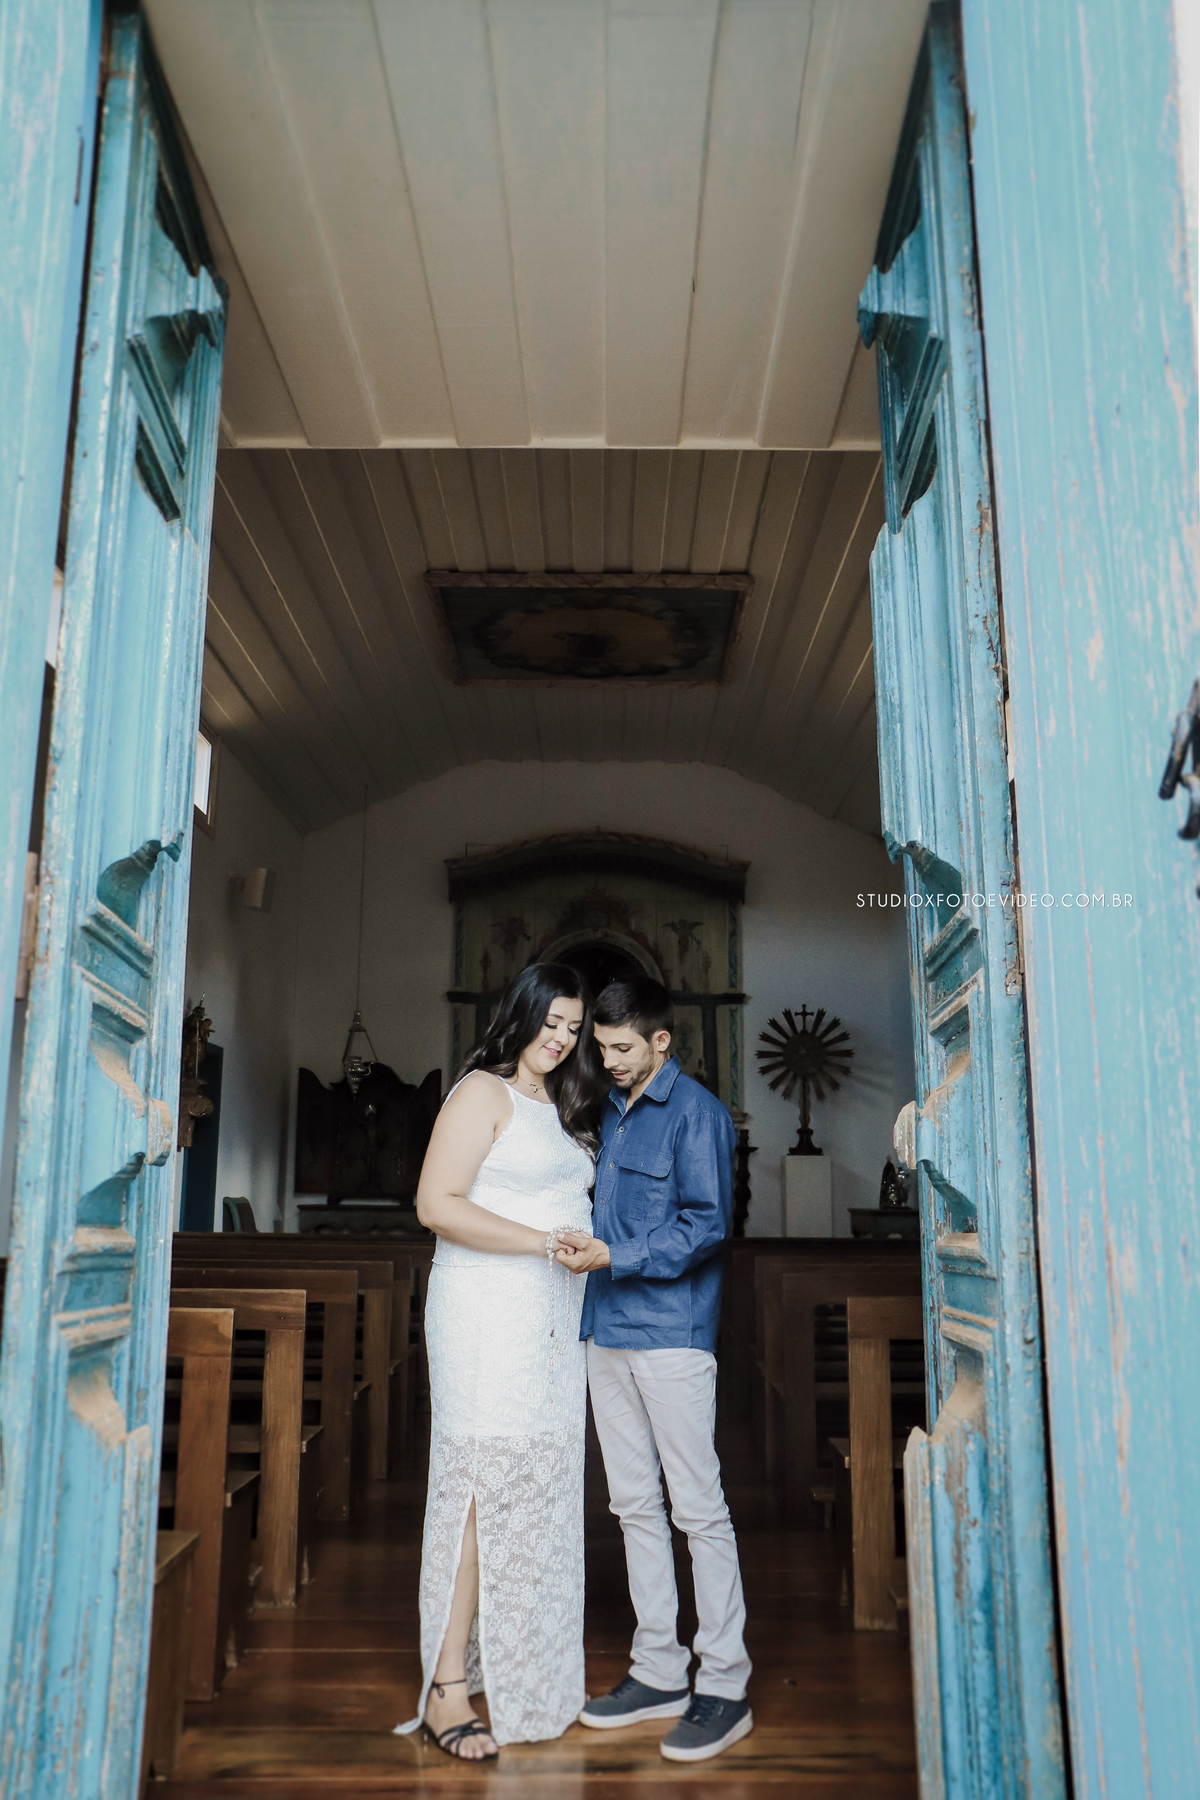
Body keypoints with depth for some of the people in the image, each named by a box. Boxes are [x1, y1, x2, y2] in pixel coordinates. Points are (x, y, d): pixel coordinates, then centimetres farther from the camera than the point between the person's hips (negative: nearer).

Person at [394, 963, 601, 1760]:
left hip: (554, 1317, 8)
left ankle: (528, 1674, 23)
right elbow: (438, 1203, -16)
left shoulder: (562, 1107, 18)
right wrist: (546, 1241, -18)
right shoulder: (484, 1092, -7)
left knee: (541, 1491, 11)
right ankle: (448, 1686, 4)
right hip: (488, 1312, -8)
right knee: (481, 1485, -6)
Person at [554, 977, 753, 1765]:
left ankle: (725, 1686, 9)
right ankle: (659, 1670, 24)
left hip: (672, 1334, -8)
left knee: (699, 1509, -1)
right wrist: (583, 1247, 7)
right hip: (608, 1331, 8)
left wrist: (614, 1257, -18)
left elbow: (707, 1226, -14)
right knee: (636, 1506, 13)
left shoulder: (697, 1113, -8)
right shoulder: (612, 1110, 15)